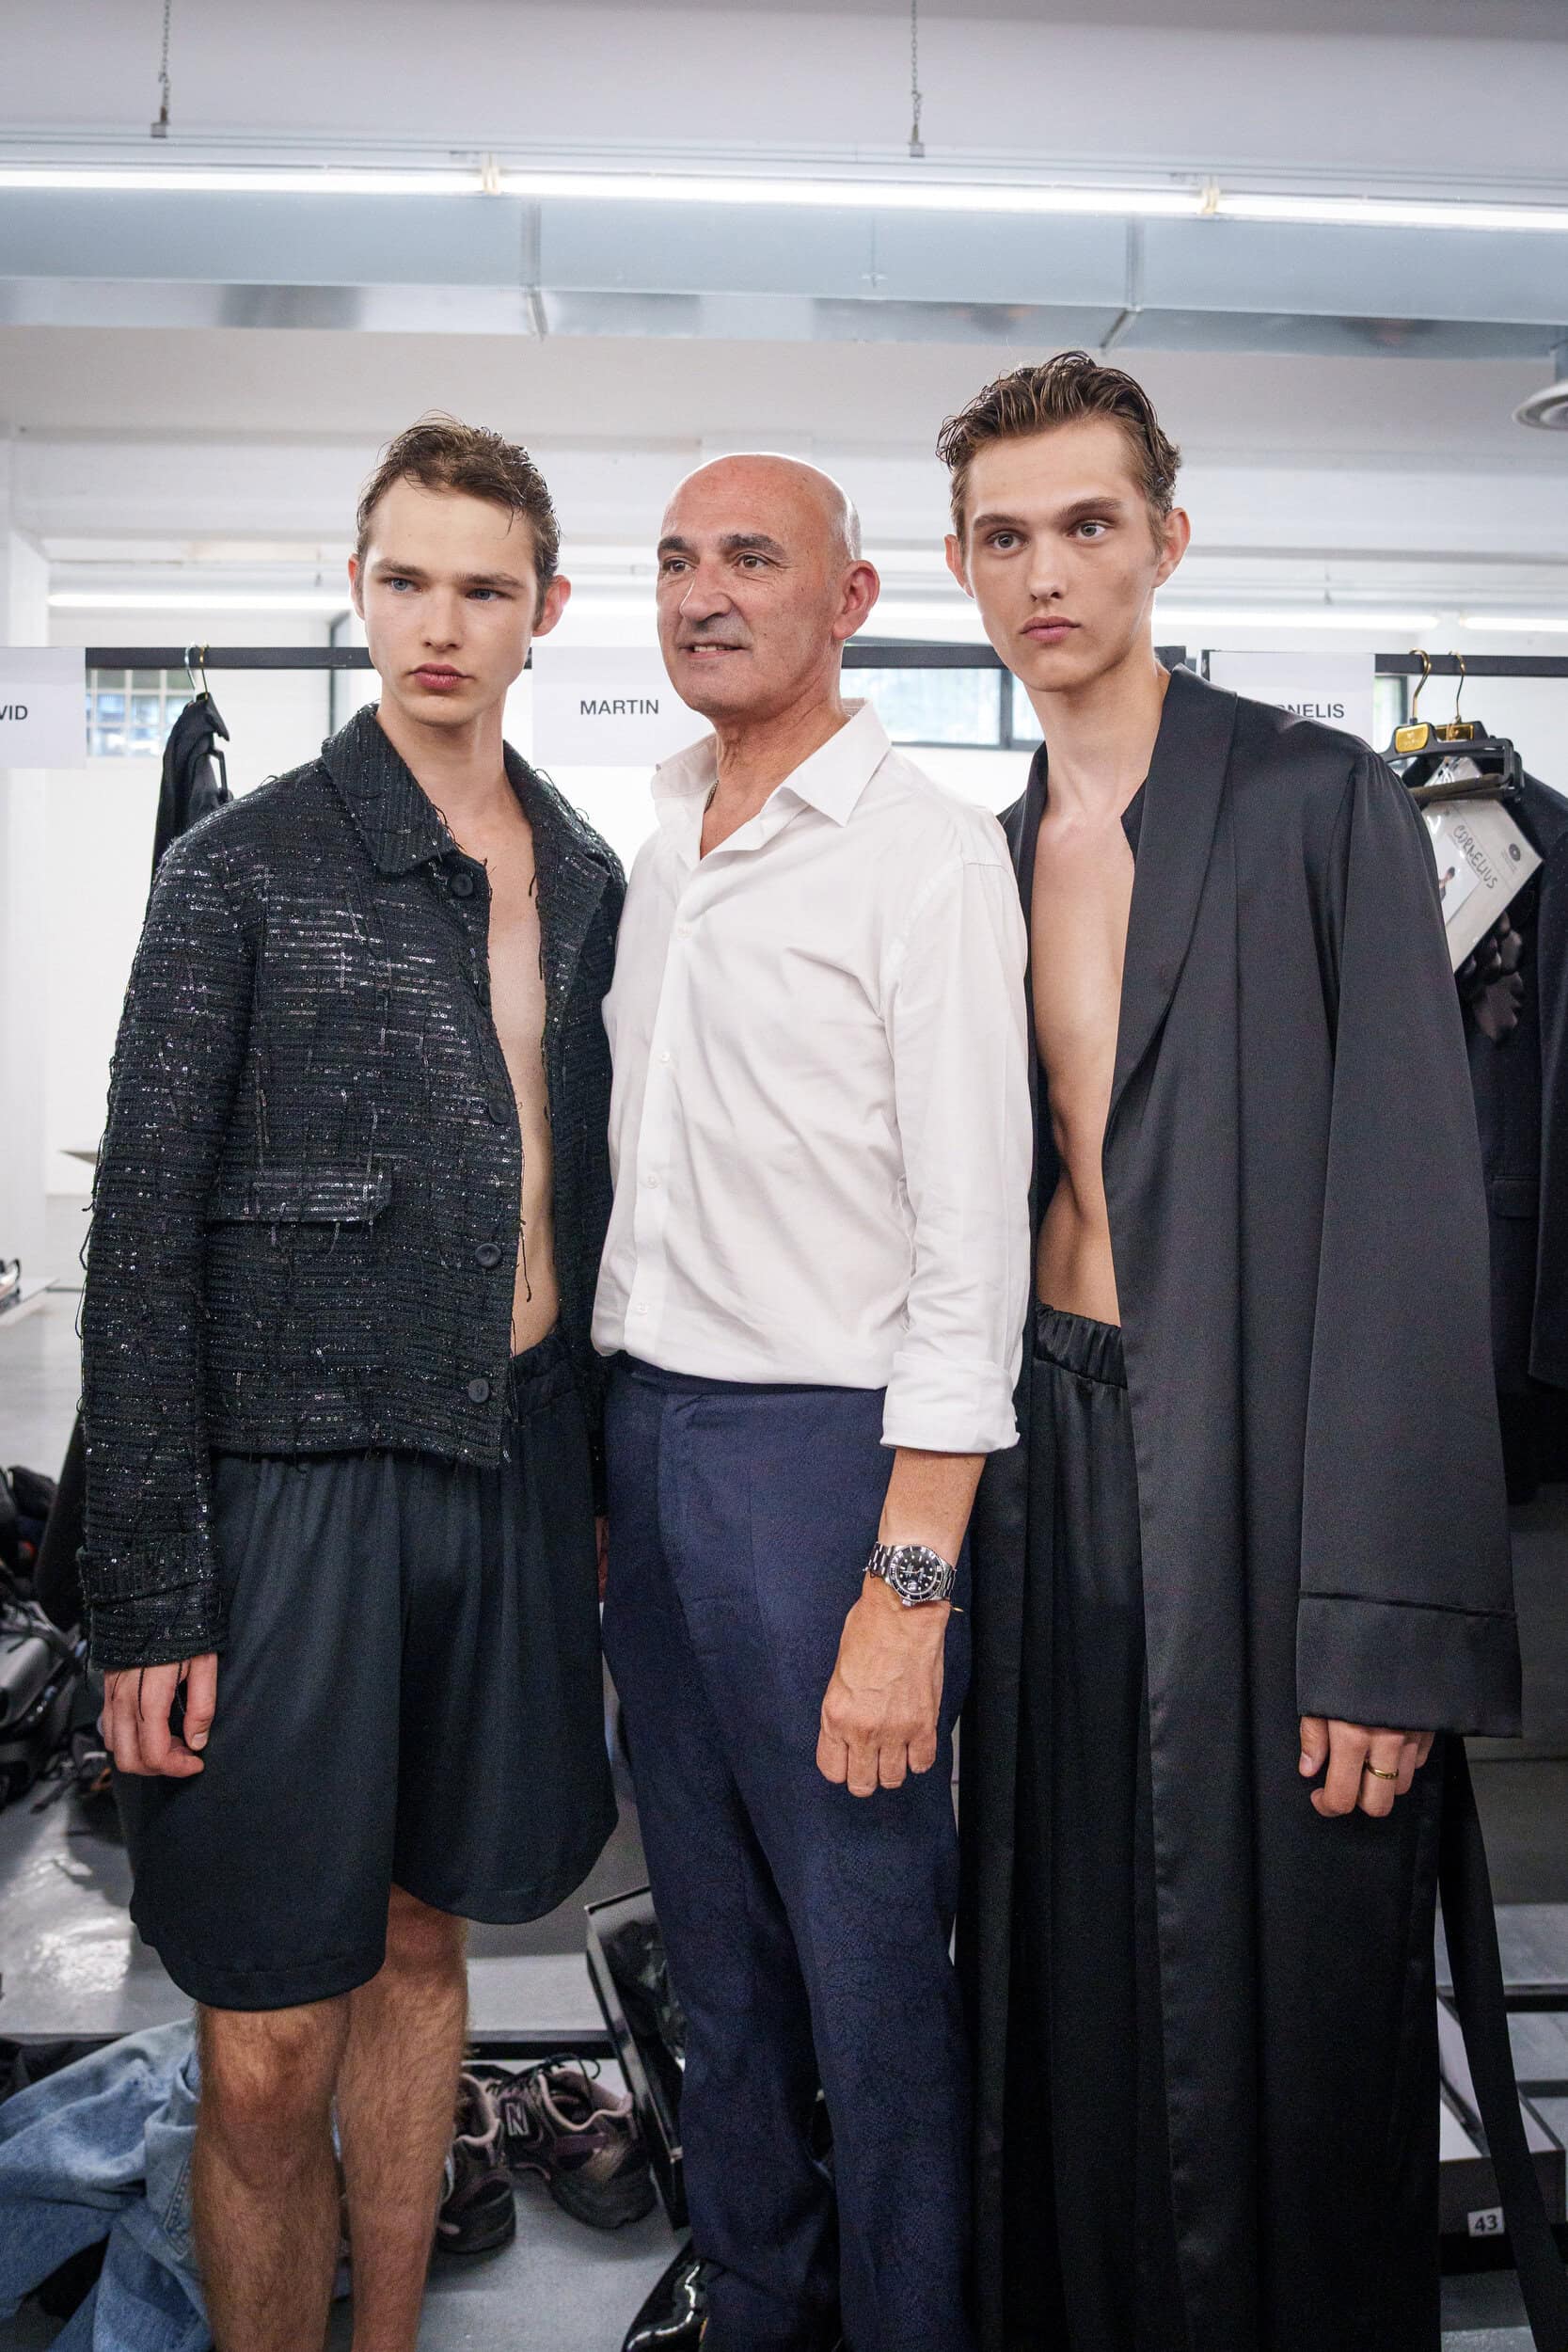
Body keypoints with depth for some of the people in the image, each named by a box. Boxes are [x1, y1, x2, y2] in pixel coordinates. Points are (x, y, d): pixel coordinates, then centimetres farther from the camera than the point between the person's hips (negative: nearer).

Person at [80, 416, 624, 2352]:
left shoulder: (583, 878, 10)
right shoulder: (244, 872, -6)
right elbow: (140, 1246, -8)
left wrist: (602, 1476, 12)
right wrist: (146, 1596, -11)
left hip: (512, 1458, 5)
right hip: (300, 1469, -4)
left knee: (420, 1946, 18)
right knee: (271, 2049, 1)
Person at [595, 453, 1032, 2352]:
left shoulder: (927, 853, -10)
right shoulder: (656, 853, 12)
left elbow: (974, 1247, -15)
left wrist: (909, 1589, -19)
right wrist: (594, 1466, 13)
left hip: (823, 1447, -7)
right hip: (645, 1434, 7)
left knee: (871, 1974, 6)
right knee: (717, 1955, 19)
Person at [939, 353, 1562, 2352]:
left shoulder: (1317, 805, -5)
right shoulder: (979, 860, 12)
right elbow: (991, 1204, 11)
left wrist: (1386, 1628, -15)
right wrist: (946, 1551, 5)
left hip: (1256, 1487, -5)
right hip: (1045, 1488, 5)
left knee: (1278, 2032, 7)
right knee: (1073, 2022, 15)